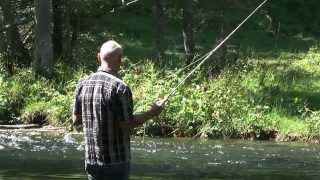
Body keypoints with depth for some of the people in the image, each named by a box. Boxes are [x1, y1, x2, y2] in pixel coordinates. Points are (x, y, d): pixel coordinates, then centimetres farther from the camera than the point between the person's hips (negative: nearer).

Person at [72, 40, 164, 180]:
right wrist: (152, 113, -4)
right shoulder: (119, 87, -17)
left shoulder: (82, 84, 3)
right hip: (116, 161, -6)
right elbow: (127, 124, -16)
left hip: (91, 159, 6)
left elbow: (75, 121, 9)